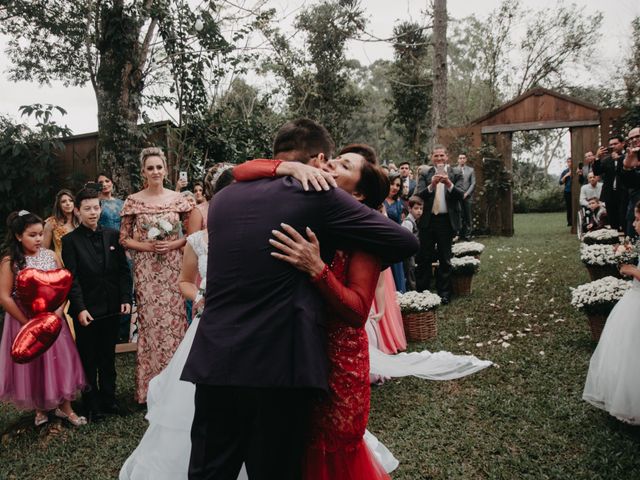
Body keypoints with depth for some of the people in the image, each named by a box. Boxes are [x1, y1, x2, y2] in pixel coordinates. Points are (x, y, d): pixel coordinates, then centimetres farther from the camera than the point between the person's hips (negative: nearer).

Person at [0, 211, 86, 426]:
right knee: (32, 365, 10)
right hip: (25, 321, -2)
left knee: (59, 362, 7)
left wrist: (59, 309, -10)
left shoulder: (51, 256, -2)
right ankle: (40, 408, 30)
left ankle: (64, 407, 22)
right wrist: (28, 324, -12)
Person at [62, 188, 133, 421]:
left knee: (108, 357, 15)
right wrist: (80, 308, -17)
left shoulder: (113, 235, 4)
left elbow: (124, 269, 5)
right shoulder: (70, 240, -4)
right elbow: (72, 278, -9)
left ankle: (108, 399, 28)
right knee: (88, 359, 10)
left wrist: (126, 298, -3)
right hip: (86, 310, -3)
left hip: (111, 308, 3)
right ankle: (92, 404, 21)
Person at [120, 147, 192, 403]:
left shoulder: (178, 198, 3)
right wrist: (147, 246, -10)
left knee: (174, 319, 1)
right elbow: (124, 239, 4)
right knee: (149, 322, 1)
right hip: (146, 271, -1)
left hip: (173, 268, 1)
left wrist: (173, 244, -9)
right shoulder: (133, 201, 1)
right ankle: (151, 387, 14)